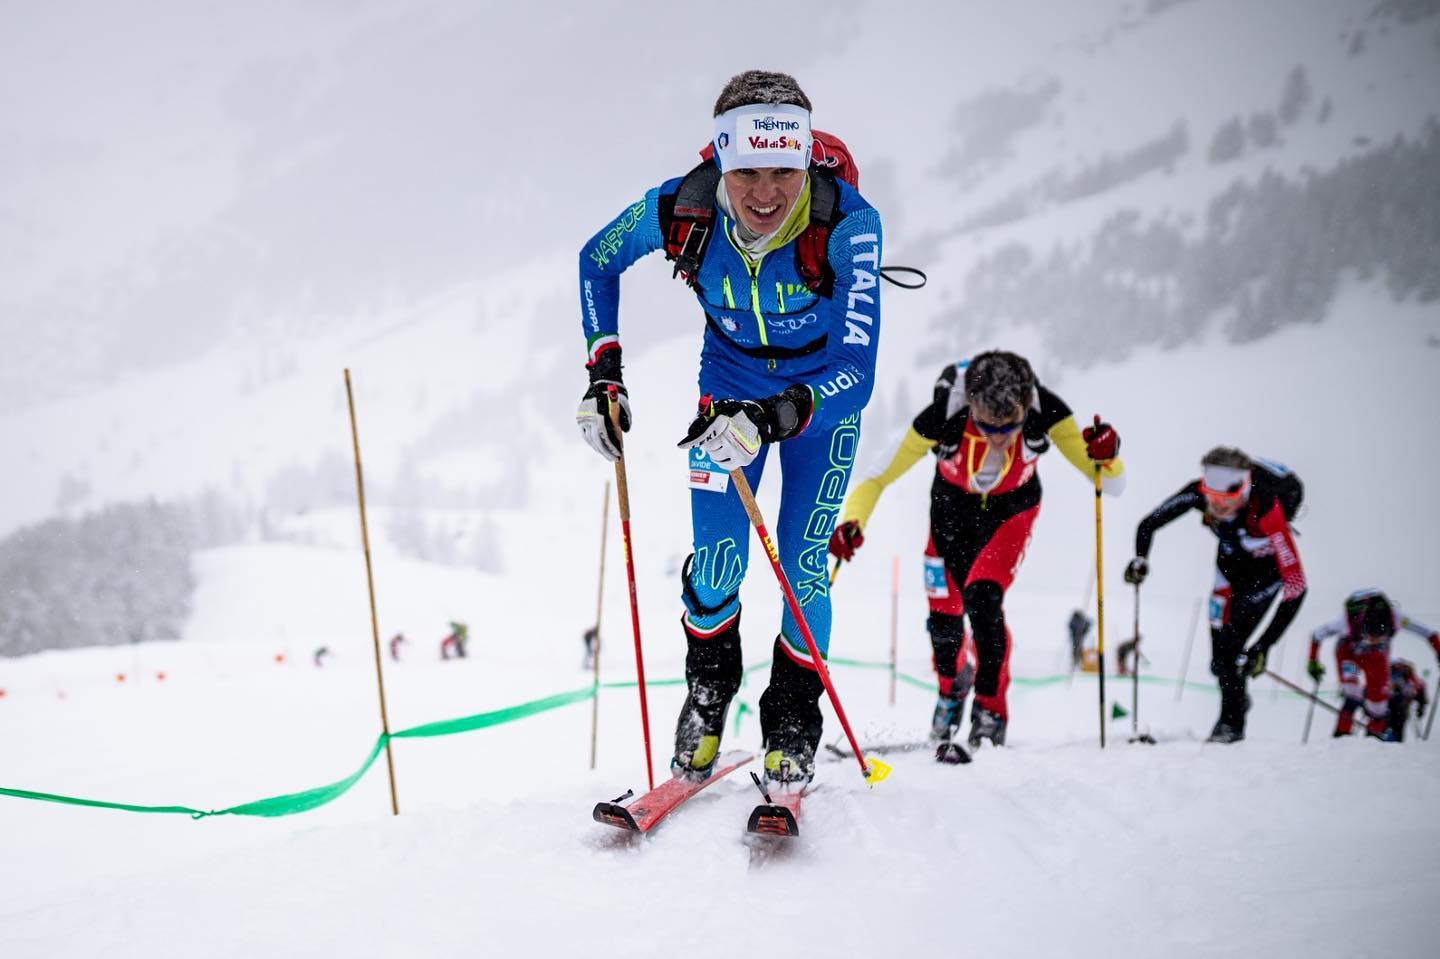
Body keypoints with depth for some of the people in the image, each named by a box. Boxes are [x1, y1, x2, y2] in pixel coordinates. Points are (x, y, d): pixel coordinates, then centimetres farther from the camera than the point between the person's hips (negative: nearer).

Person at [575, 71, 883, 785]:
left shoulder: (846, 223, -36)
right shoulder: (681, 209, -29)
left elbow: (856, 371, -41)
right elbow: (597, 260, -6)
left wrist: (773, 419, -56)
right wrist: (603, 371, -14)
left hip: (823, 388, -1)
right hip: (731, 379, 2)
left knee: (802, 563, -6)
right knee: (718, 558, -8)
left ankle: (793, 727, 15)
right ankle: (707, 695, 20)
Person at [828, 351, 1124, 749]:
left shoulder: (1044, 410, -35)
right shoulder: (944, 414, -38)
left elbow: (1110, 484, -30)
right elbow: (879, 473, -28)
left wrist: (1106, 457, -53)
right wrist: (853, 522, -46)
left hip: (1011, 510, -1)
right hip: (953, 507, 1)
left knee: (982, 600, -22)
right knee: (945, 614, 5)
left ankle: (990, 707, -1)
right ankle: (950, 689, 38)